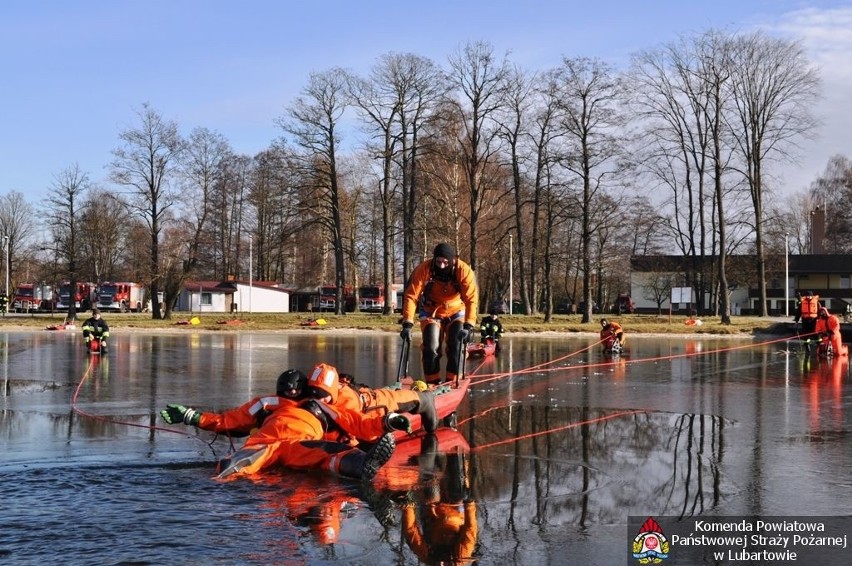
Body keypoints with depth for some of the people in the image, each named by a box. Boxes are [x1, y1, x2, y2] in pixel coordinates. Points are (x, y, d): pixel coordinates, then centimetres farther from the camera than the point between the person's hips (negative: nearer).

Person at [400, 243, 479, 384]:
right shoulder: (423, 270, -26)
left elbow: (471, 300, -29)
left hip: (456, 311, 0)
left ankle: (452, 382, -1)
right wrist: (407, 324, -34)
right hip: (430, 313, 0)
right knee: (431, 347, -9)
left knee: (457, 346, -11)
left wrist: (468, 326, -38)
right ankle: (432, 382, 3)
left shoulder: (464, 270, -26)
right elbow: (411, 296, -26)